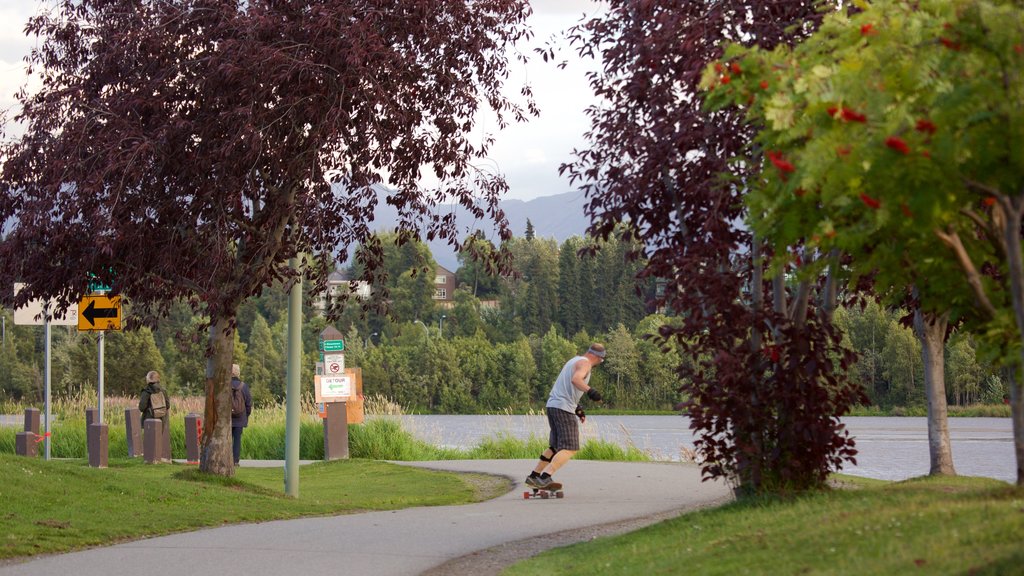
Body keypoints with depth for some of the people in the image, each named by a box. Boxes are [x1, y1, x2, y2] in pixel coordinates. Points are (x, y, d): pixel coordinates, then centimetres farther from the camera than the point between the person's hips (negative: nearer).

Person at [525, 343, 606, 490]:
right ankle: (546, 478, -33)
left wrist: (577, 408, 34)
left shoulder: (574, 361, 25)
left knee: (555, 446, 21)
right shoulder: (585, 363, -5)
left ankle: (533, 476, 25)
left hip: (552, 405, 10)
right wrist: (590, 391, -42)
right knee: (570, 449, -16)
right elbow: (575, 379, -27)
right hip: (564, 408, -10)